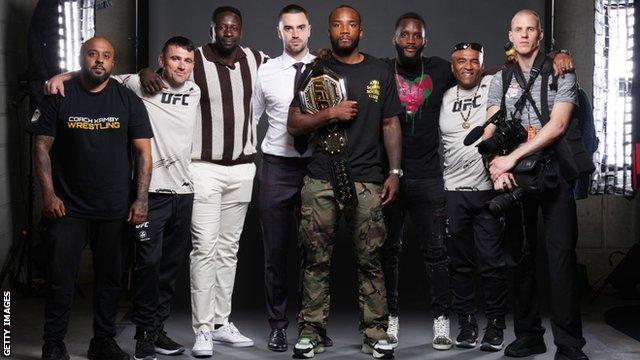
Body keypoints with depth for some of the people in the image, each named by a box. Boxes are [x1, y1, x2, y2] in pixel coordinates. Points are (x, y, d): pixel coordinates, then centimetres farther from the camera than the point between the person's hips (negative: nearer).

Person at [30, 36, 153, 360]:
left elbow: (143, 151, 2)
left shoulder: (128, 100, 4)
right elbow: (42, 147, 1)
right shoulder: (59, 97, 1)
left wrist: (141, 199, -5)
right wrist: (48, 195, -8)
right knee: (60, 277, -1)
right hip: (67, 207, -1)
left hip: (115, 209, 2)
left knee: (110, 277, 8)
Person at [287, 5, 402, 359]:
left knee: (370, 260, 0)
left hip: (367, 181, 0)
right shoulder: (315, 72, 9)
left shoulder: (380, 72, 11)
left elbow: (391, 124, 10)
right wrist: (330, 114, -11)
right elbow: (294, 124, 5)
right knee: (316, 260, 2)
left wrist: (395, 172, 2)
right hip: (320, 180, 0)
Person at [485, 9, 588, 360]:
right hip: (515, 176, 3)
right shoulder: (500, 80, 14)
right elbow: (490, 131, 7)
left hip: (553, 170, -3)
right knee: (520, 255, 6)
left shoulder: (560, 74, 3)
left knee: (561, 255, -9)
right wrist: (497, 169, -10)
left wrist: (512, 157, -14)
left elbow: (557, 126, -9)